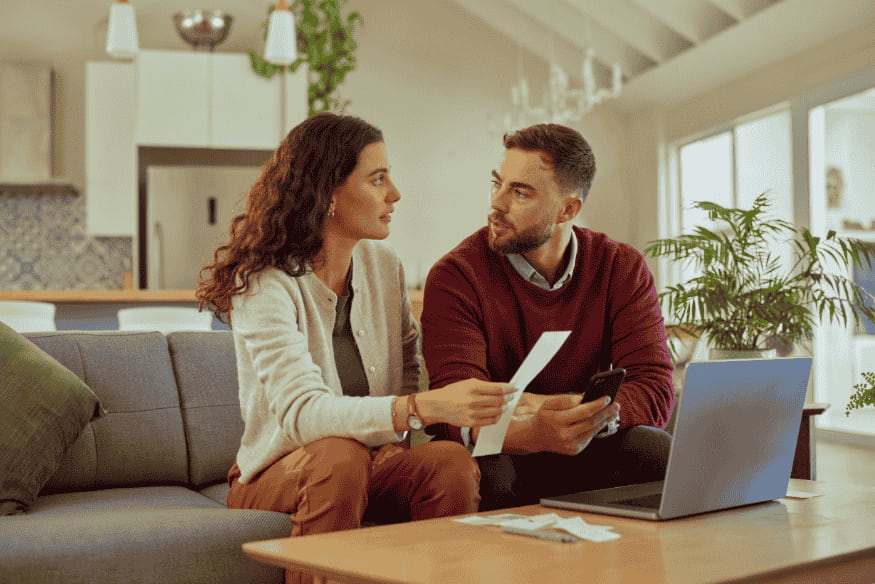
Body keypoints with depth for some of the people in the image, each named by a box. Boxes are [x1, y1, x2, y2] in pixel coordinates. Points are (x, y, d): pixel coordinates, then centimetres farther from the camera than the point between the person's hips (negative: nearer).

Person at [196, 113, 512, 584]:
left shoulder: (383, 265, 1)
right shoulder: (265, 285, -19)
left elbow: (410, 362, 13)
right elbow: (300, 412, -32)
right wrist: (426, 407, -45)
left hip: (375, 461, 5)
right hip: (277, 474, -4)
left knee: (452, 463, -25)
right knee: (339, 456, -35)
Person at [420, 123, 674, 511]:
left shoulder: (623, 269, -1)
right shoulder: (456, 275, -11)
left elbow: (654, 390, -11)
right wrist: (533, 434, -45)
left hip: (585, 456, 2)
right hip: (497, 457, -2)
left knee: (654, 450, -27)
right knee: (485, 472, -35)